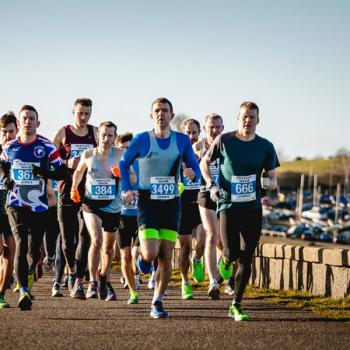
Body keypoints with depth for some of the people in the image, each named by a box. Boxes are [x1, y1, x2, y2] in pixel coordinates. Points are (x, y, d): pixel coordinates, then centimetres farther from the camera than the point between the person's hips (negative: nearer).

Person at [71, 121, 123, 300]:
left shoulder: (120, 155, -6)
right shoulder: (88, 154, -3)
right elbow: (79, 171, 18)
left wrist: (121, 174, -22)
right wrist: (74, 187, 10)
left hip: (112, 207, 2)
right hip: (91, 204, -2)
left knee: (108, 247, 14)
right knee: (96, 240, -23)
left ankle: (103, 280, 37)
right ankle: (92, 282, -16)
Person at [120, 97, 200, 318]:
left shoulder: (182, 141, 3)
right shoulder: (141, 140, -3)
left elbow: (195, 168, 10)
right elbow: (124, 164, 9)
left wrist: (193, 173, -14)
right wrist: (127, 189, -4)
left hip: (171, 203, 3)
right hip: (148, 203, -2)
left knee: (166, 258, 1)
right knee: (151, 253, -17)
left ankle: (157, 303, 12)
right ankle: (143, 256, 21)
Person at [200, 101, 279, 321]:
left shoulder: (265, 147, 3)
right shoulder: (224, 141, -1)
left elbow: (273, 181, 7)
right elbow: (204, 163, 12)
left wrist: (268, 183, -17)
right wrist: (211, 185, -4)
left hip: (253, 208, 2)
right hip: (228, 205, -2)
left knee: (247, 259, 0)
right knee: (232, 253, -15)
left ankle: (236, 305, 10)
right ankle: (226, 260, 24)